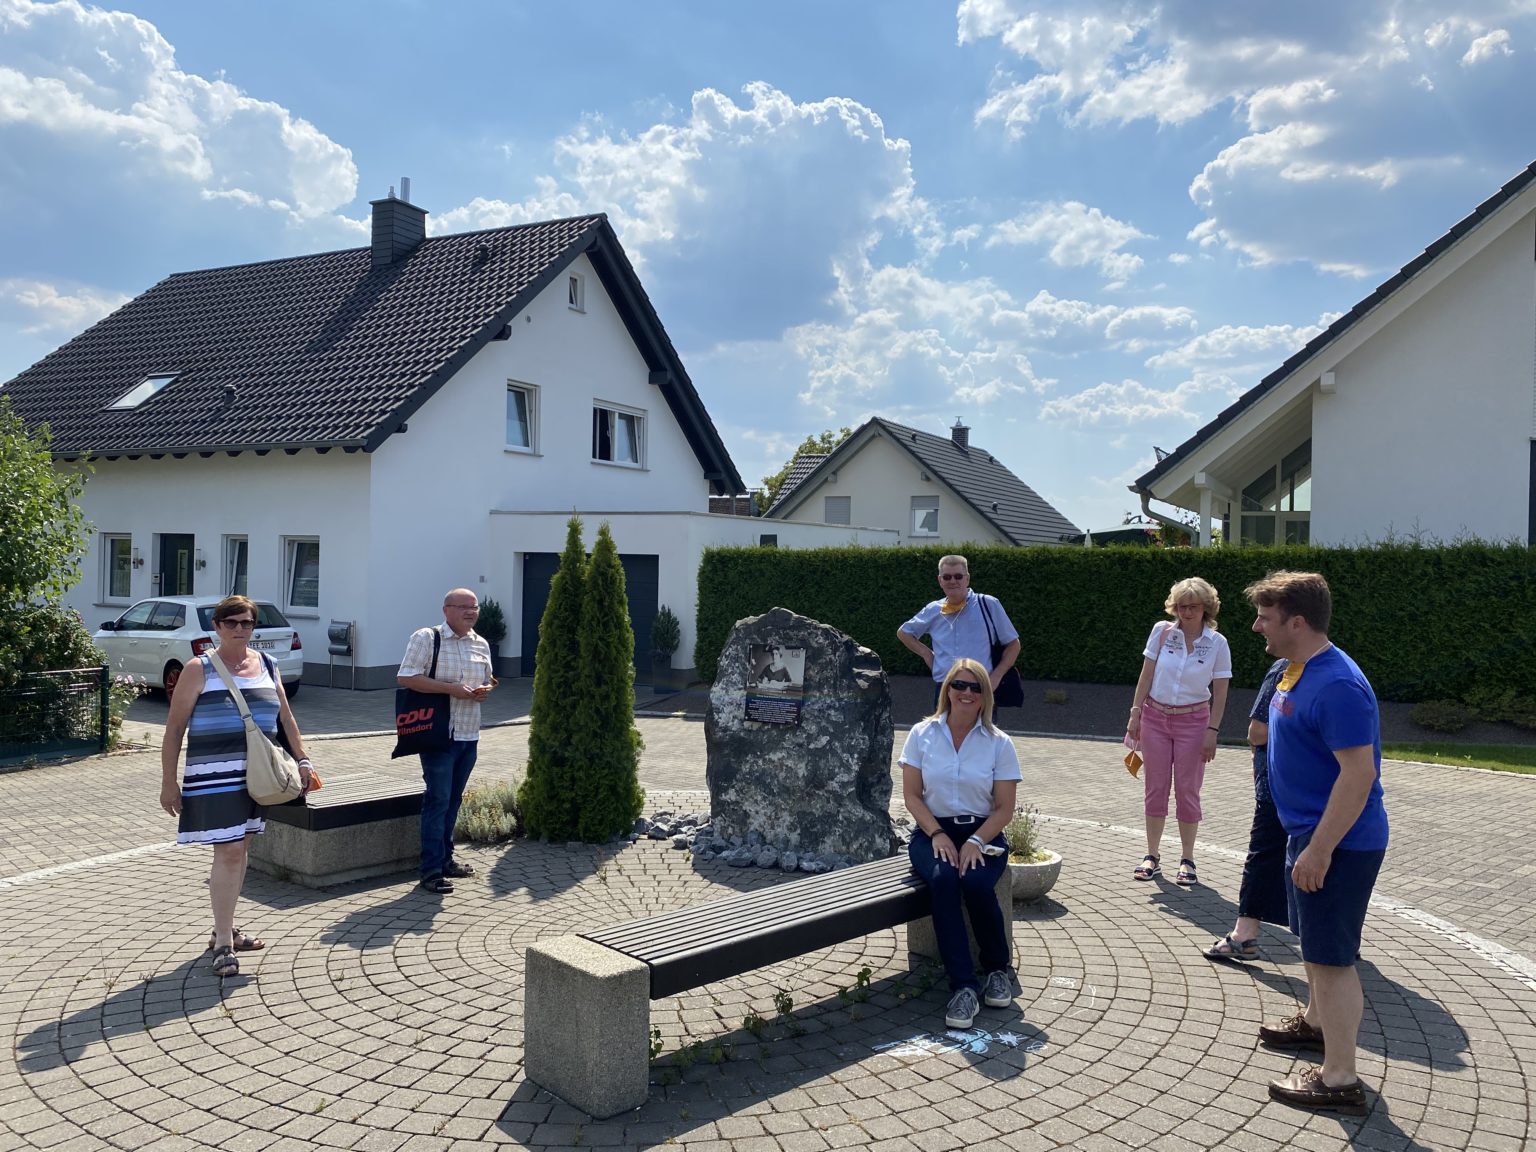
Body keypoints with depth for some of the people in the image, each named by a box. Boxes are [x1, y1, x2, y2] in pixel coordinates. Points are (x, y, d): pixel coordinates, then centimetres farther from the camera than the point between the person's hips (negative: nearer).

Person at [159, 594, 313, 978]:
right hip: (214, 777, -6)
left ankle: (225, 928, 28)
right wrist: (168, 781, -9)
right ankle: (223, 944, -1)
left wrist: (302, 760, 11)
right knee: (228, 852, -10)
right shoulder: (199, 670, -6)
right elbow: (174, 727, -6)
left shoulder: (265, 665, 9)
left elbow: (285, 718, 16)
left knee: (240, 851, 14)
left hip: (255, 775, 6)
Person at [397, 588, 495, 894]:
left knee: (453, 799, 14)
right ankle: (431, 870, -2)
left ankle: (445, 859, 26)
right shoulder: (426, 638, -7)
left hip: (469, 734, 7)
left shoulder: (481, 644, 14)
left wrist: (485, 690, 1)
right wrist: (451, 689, -20)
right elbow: (406, 677, -15)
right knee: (438, 798, -7)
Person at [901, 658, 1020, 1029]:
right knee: (943, 879, -33)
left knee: (976, 882, -31)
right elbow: (911, 794, 1)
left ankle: (998, 969, -4)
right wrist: (938, 834, -14)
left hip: (982, 834, 0)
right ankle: (963, 986, -28)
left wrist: (976, 841, -16)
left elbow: (1004, 808, 0)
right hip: (932, 831, 0)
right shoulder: (922, 734, 2)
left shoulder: (999, 743, 1)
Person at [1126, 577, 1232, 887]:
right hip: (1155, 716, 2)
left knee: (1188, 790, 3)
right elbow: (1146, 675, 2)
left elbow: (1220, 693, -3)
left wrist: (1212, 731, -8)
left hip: (1193, 720, -2)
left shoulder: (1217, 643, -5)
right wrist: (1135, 714, -1)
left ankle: (1187, 860, 15)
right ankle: (1152, 856, 17)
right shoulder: (1162, 632, -2)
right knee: (1154, 787, 6)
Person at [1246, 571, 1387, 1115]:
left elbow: (1359, 772, -28)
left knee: (1330, 957, -1)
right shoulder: (1298, 671, 6)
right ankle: (1318, 1020, 45)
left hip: (1337, 843, -10)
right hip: (1311, 831, 10)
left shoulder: (1337, 686, -26)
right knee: (1314, 942, 26)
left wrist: (1319, 849, -26)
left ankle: (1339, 1080, 10)